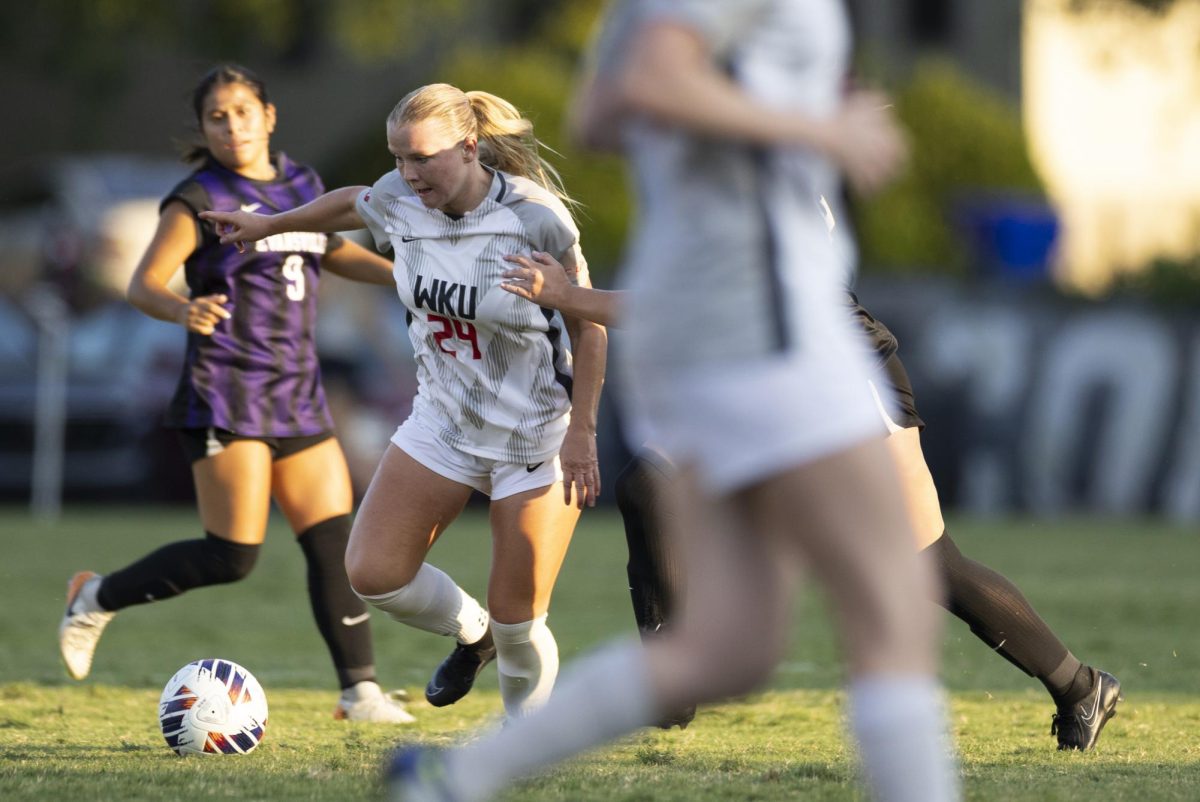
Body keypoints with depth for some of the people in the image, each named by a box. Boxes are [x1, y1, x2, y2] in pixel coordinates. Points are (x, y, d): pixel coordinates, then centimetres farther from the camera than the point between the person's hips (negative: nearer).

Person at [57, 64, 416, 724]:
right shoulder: (198, 200, -8)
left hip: (298, 396, 6)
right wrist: (184, 311, -36)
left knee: (333, 545, -1)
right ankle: (97, 599, 8)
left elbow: (334, 252, 30)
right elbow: (142, 286, -15)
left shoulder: (301, 185, 12)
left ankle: (359, 689, 3)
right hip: (227, 395, -6)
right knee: (232, 556, -10)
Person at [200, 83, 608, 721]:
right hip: (442, 424, 5)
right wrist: (269, 224, 31)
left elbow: (589, 327, -11)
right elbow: (351, 203, 19)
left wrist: (582, 433, -14)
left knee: (517, 623, -5)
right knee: (372, 573, -7)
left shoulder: (536, 217, -21)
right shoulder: (397, 201, -7)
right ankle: (473, 635, 24)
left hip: (535, 438, -5)